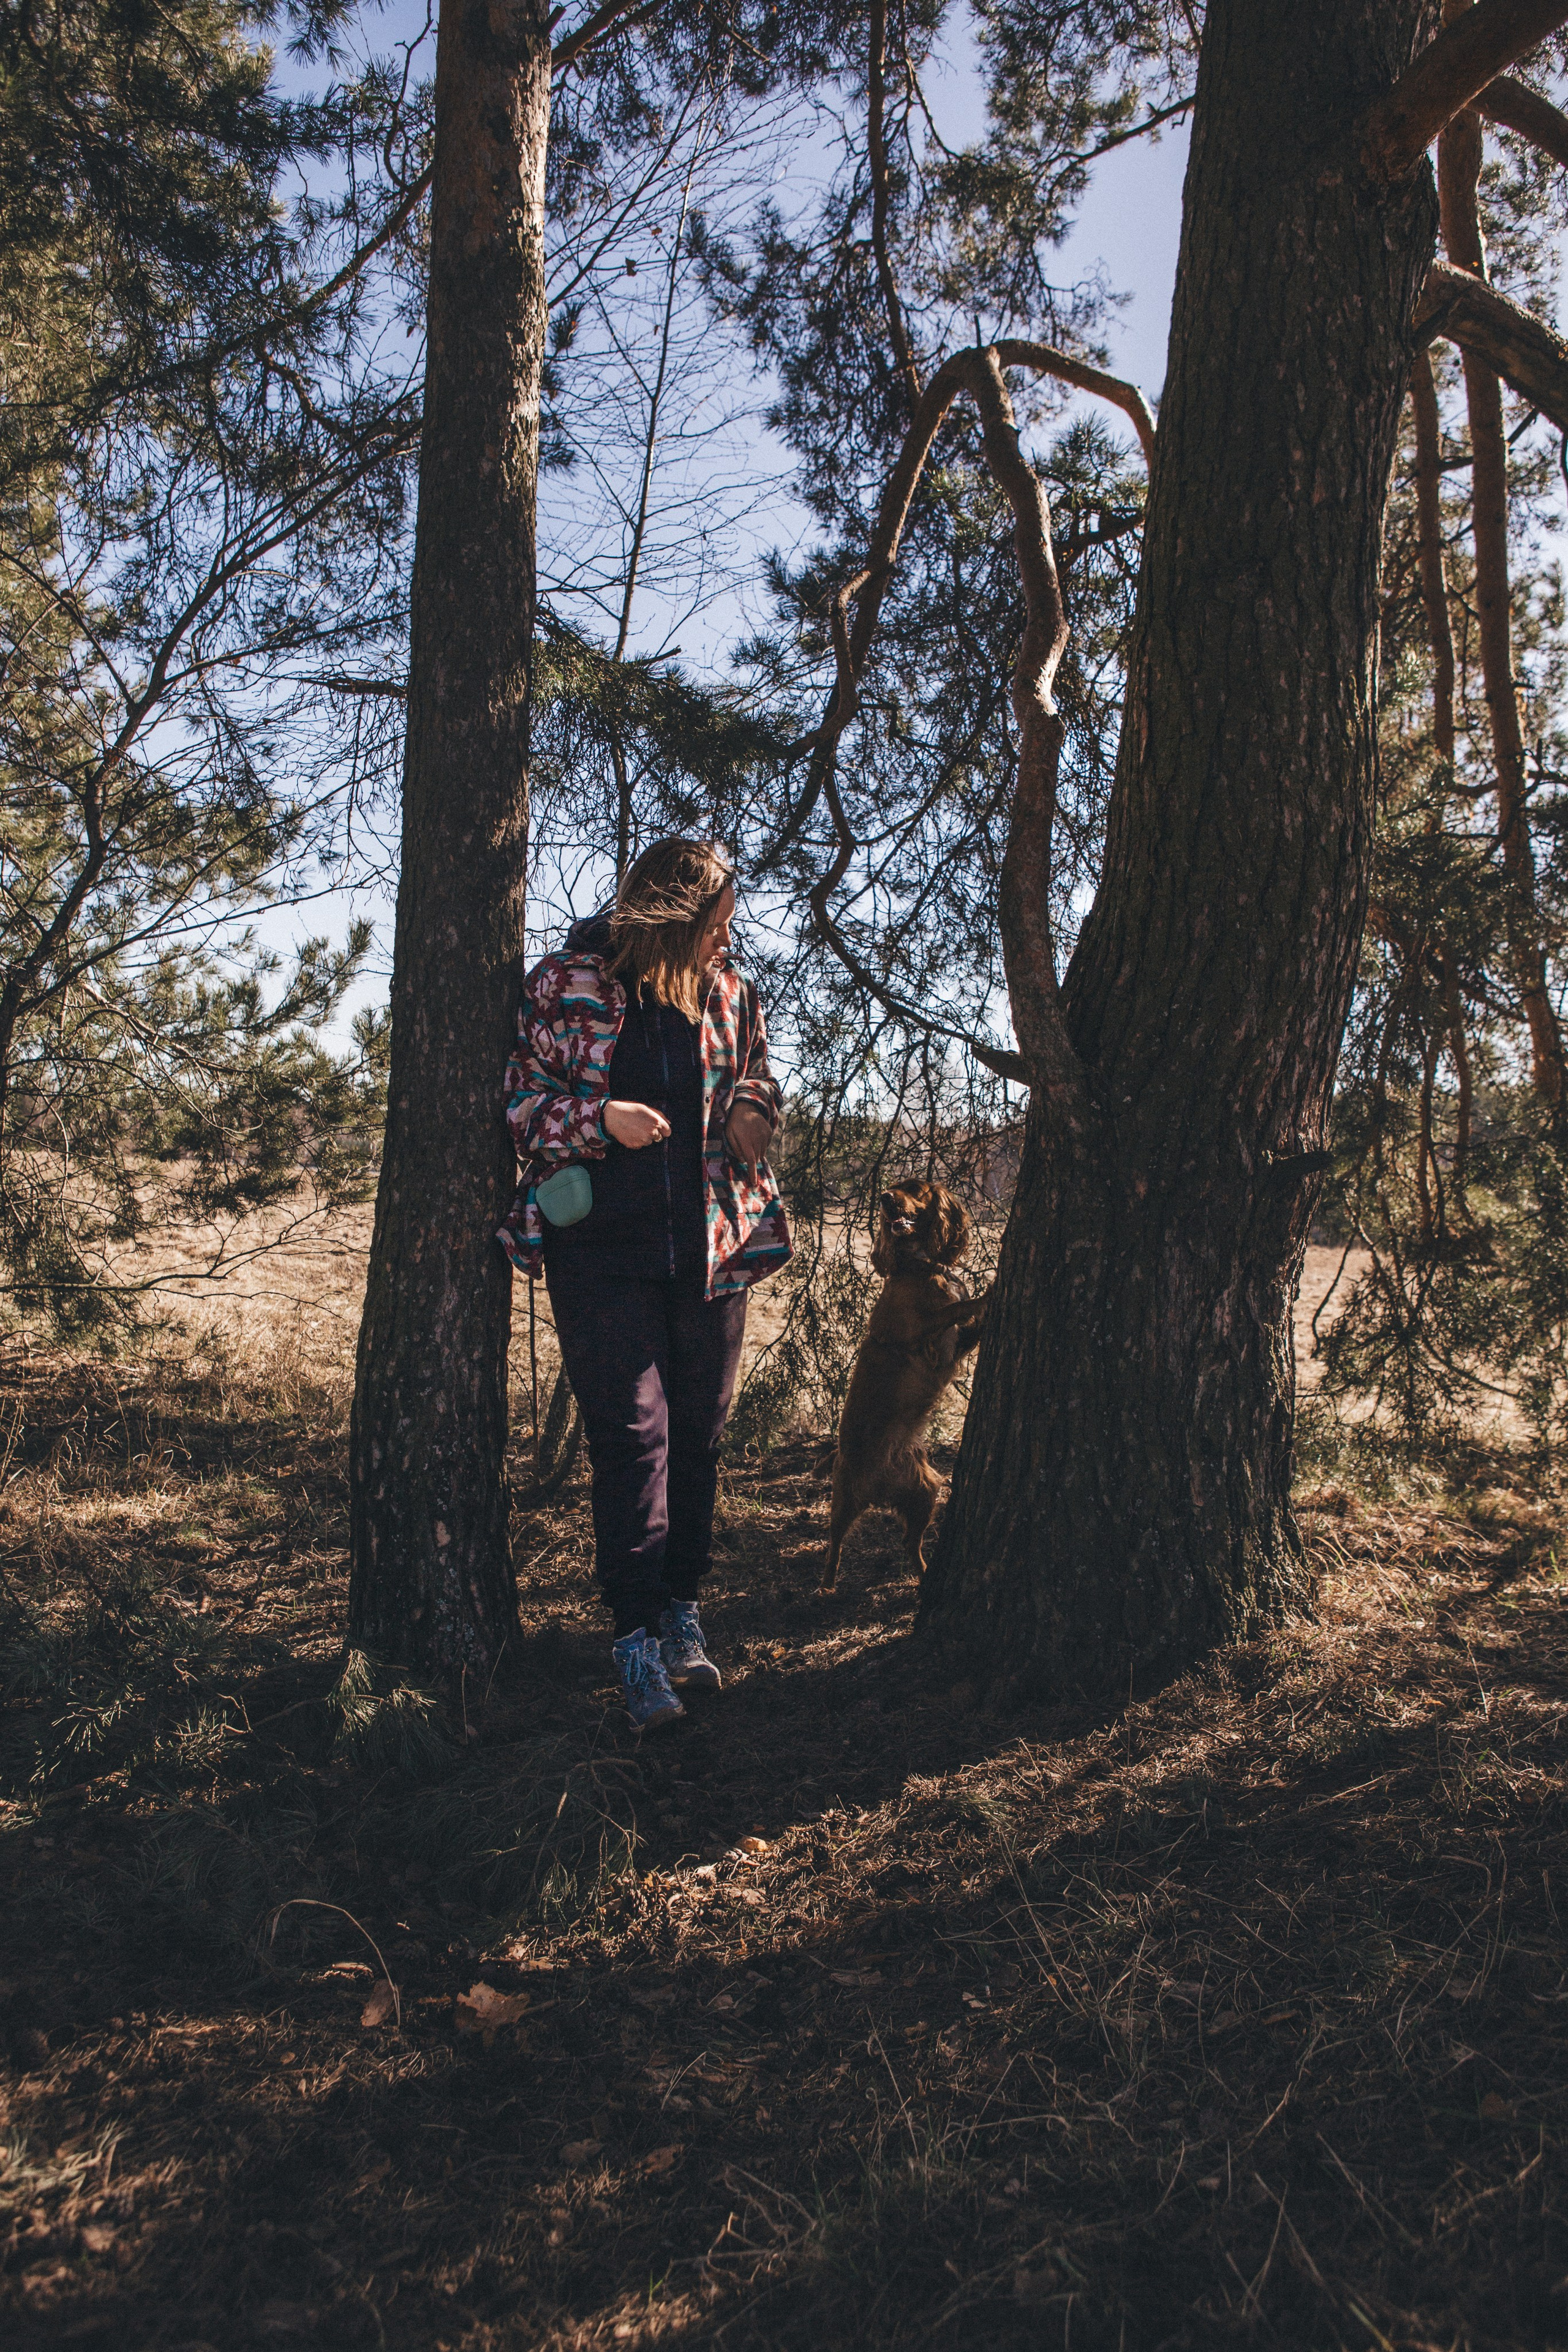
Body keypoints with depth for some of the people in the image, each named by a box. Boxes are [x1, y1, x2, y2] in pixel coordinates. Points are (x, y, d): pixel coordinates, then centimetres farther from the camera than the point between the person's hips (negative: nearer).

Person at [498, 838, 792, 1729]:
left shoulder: (732, 994, 9)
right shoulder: (563, 985, -2)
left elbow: (758, 1080, 24)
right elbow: (516, 1101, 0)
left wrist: (753, 1110, 0)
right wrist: (601, 1117, -17)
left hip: (710, 1248, 4)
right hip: (600, 1247, -4)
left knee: (699, 1436, 8)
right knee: (633, 1433, -9)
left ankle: (683, 1615, 23)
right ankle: (639, 1638, -2)